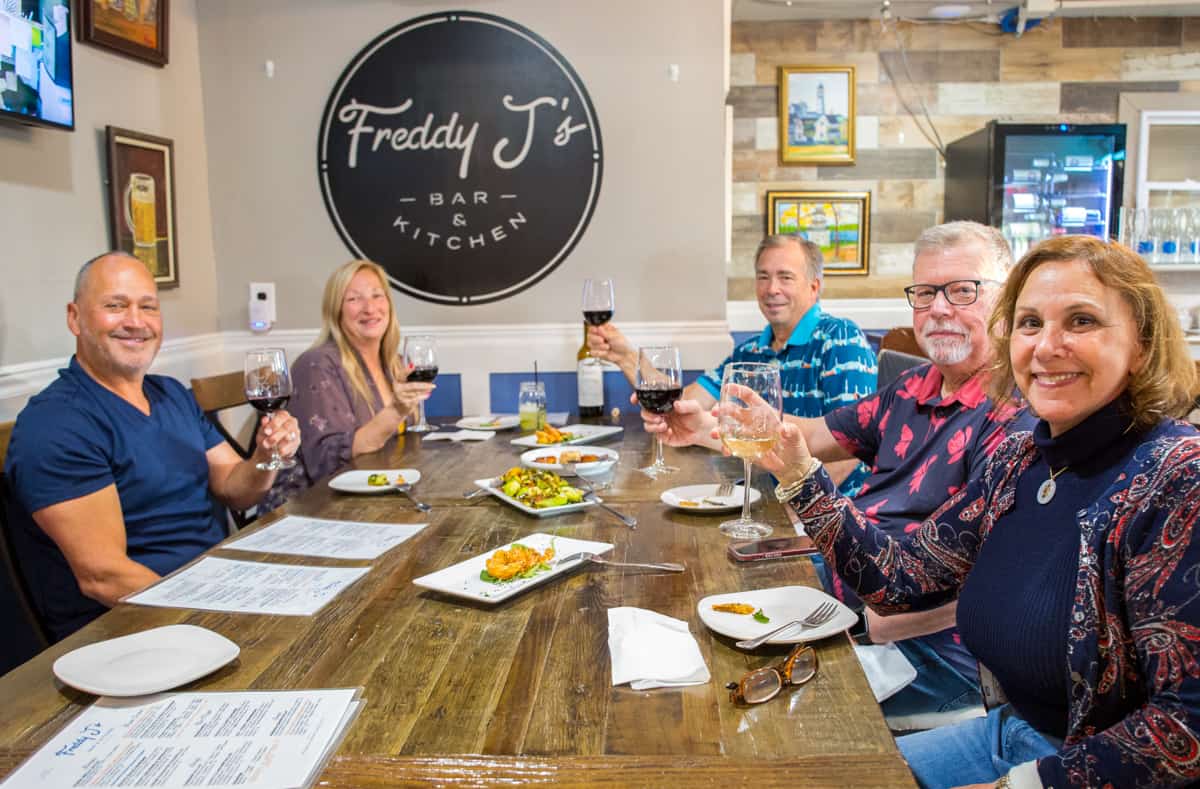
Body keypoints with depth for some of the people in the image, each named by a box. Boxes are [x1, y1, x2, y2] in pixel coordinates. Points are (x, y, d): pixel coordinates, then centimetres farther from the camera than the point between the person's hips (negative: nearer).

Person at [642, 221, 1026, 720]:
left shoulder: (1014, 416, -21)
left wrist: (869, 627, -25)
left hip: (926, 643, -9)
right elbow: (815, 437, 16)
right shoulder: (914, 390, 7)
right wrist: (707, 429, 4)